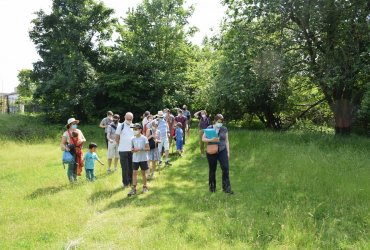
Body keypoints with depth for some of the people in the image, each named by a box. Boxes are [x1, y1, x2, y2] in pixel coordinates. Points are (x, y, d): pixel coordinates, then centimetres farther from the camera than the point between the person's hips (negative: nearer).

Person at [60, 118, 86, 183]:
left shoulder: (78, 131, 10)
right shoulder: (66, 133, -4)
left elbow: (84, 139, 16)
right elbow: (62, 143, -8)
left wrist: (82, 140, -7)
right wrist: (65, 147, -27)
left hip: (78, 151, 5)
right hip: (71, 151, -5)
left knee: (77, 165, 9)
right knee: (71, 166, -9)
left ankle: (75, 179, 19)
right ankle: (71, 180, -4)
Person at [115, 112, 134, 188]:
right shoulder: (120, 126, -4)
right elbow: (117, 138, 1)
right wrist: (121, 146, 1)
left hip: (132, 150, 3)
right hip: (123, 150, -3)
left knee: (131, 167, 10)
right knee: (125, 167, 2)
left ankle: (130, 181, 23)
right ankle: (125, 183, 14)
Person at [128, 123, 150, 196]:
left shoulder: (144, 138, -8)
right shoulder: (133, 139, 3)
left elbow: (148, 148, -10)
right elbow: (132, 148, 12)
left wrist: (140, 149, -21)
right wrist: (133, 150, -11)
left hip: (143, 158, -3)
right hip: (135, 159, 3)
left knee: (143, 173, 8)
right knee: (134, 173, -1)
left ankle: (145, 187, 24)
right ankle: (133, 189, 3)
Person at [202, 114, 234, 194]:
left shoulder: (224, 129, 3)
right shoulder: (209, 128, -2)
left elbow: (226, 141, 8)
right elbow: (203, 139, -4)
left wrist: (228, 152, 5)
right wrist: (211, 140, -21)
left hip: (222, 151, 1)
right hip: (212, 152, -1)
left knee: (225, 168, -12)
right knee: (212, 170, 10)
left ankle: (226, 188, -5)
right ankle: (212, 187, 26)